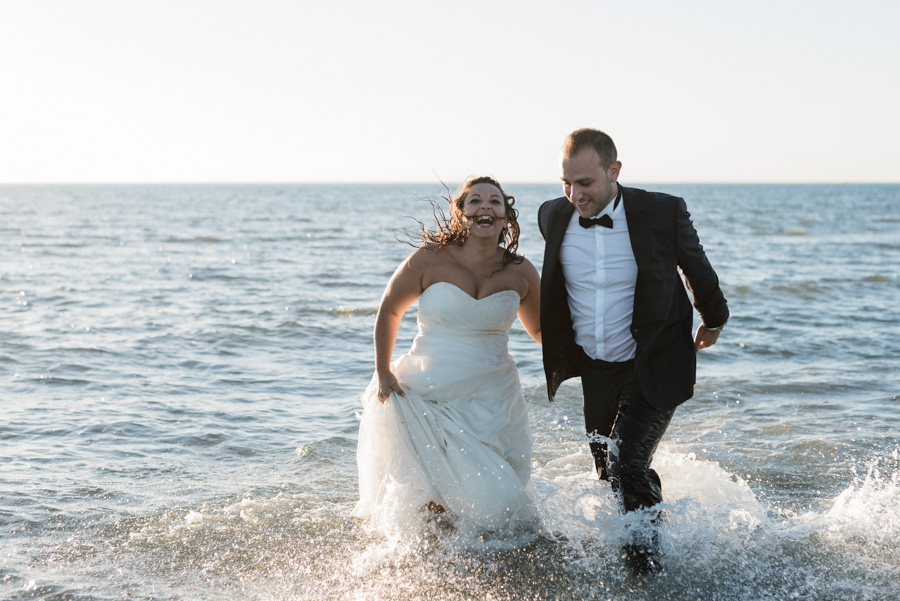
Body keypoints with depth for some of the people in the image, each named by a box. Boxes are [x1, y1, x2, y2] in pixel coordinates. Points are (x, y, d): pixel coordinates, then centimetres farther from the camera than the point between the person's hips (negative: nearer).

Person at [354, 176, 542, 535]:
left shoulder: (521, 274, 0)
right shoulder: (430, 260, -7)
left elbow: (542, 331, 17)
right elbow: (389, 309, 7)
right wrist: (383, 372, 3)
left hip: (492, 403, 2)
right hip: (427, 397, -2)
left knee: (496, 503, -2)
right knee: (429, 501, -8)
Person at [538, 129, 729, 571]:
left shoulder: (663, 212, -17)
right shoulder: (553, 216, -6)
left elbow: (697, 268, 4)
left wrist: (714, 321, 20)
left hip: (654, 368, -5)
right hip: (596, 372, 5)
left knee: (626, 459, -20)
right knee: (609, 474, 15)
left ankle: (646, 552, 3)